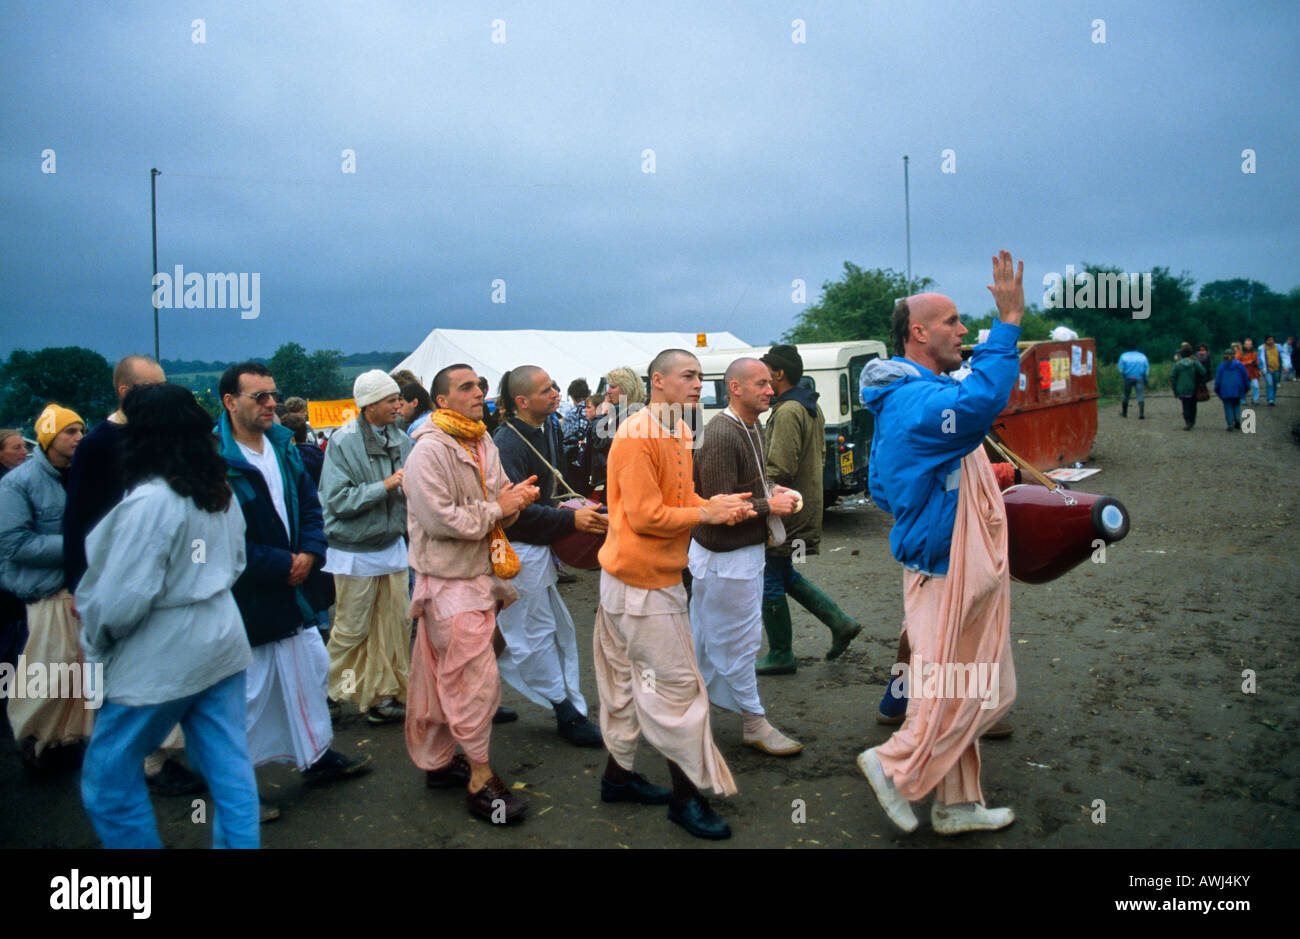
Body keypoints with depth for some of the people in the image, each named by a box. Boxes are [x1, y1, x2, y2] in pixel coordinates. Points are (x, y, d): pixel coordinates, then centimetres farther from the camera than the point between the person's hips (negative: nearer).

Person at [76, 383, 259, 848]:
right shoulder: (220, 492, 5)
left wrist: (95, 639, -2)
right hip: (222, 642, 8)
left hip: (162, 659, -8)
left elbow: (124, 598, -19)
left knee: (108, 779, 9)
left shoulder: (148, 502, -20)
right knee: (230, 766, 12)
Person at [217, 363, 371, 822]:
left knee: (311, 668, 17)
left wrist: (310, 553, -6)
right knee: (247, 689, 2)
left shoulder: (282, 444, 7)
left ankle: (317, 757, 35)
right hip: (247, 598, -8)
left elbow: (309, 503, 11)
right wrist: (283, 565, -17)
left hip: (293, 586, 8)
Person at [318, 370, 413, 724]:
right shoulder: (344, 442, -12)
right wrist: (384, 486, -23)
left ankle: (383, 696, 19)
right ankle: (328, 692, 26)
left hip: (392, 545, 5)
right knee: (352, 629, 5)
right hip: (356, 552, -5)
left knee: (396, 622, 6)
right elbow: (337, 499, -18)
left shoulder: (400, 440, 1)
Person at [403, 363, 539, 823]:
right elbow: (442, 520, -22)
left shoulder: (483, 445, 12)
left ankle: (436, 761, 29)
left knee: (441, 678, 17)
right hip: (449, 582, -8)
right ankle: (480, 781, 6)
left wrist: (517, 498, -5)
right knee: (477, 678, -6)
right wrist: (497, 507, -16)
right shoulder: (430, 451, -16)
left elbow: (500, 508, 17)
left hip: (478, 577, 8)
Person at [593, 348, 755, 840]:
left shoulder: (677, 432, 12)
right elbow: (645, 515, -22)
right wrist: (705, 513, -17)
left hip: (659, 575, 10)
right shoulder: (637, 436, -19)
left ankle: (618, 774, 28)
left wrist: (718, 505, -2)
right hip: (643, 582, -10)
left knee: (627, 679, 17)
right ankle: (687, 794, 7)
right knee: (677, 683, -4)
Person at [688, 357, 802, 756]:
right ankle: (754, 723, 14)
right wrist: (769, 505, -17)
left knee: (708, 640, 19)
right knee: (740, 640, 2)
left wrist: (771, 491, 6)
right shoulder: (720, 436, -22)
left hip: (746, 550, 10)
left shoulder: (751, 428, 11)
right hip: (726, 556, -10)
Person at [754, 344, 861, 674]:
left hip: (785, 511, -10)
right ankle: (840, 623, 17)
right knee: (784, 574, 21)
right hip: (805, 506, 10)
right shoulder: (811, 407, 12)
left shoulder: (787, 412, -21)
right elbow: (819, 456, 20)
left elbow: (780, 471, -25)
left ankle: (780, 656, 15)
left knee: (771, 581, 3)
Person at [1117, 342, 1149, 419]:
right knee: (1140, 396, -4)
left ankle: (1124, 413, 25)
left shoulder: (1124, 356, -1)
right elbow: (1147, 369, 3)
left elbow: (1121, 368, -4)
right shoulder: (1142, 356, 3)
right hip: (1139, 379, 0)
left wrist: (1123, 377, 10)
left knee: (1126, 395, 12)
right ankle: (1141, 413, -16)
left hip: (1128, 378, 0)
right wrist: (1145, 379, 12)